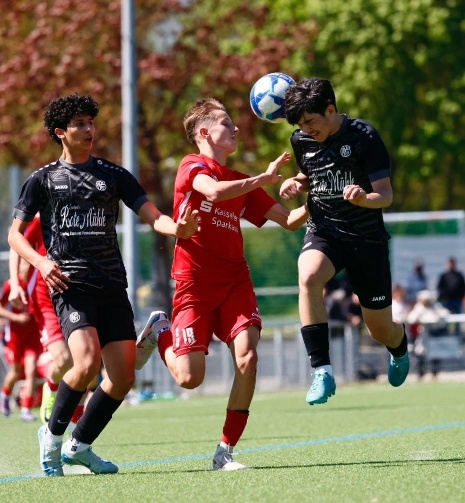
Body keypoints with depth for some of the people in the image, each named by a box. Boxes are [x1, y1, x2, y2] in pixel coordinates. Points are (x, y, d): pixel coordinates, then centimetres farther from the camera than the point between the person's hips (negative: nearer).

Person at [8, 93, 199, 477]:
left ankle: (79, 446, 18)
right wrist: (41, 261, -10)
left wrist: (176, 228, -19)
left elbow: (153, 216, 4)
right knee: (88, 362, -25)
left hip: (112, 287, 4)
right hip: (69, 285, -4)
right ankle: (53, 434, -1)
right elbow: (15, 234, 10)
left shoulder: (114, 175, 12)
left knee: (123, 376, -2)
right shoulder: (43, 179, 7)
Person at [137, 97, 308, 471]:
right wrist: (265, 178, -20)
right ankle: (159, 335, 26)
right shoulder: (193, 166, -1)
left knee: (247, 356, -18)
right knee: (190, 378, -8)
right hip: (195, 282, -5)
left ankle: (226, 452, -9)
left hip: (235, 281, 5)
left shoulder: (242, 182, 18)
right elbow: (214, 191, -25)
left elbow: (290, 220, 16)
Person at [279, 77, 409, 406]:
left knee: (381, 330, 5)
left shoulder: (364, 136, -14)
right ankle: (322, 372, -33)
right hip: (324, 231, 3)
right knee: (308, 276, -35)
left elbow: (386, 195, -14)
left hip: (367, 236, -2)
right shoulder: (301, 141, 0)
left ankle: (400, 349, 47)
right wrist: (296, 184, -1)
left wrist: (364, 199, -36)